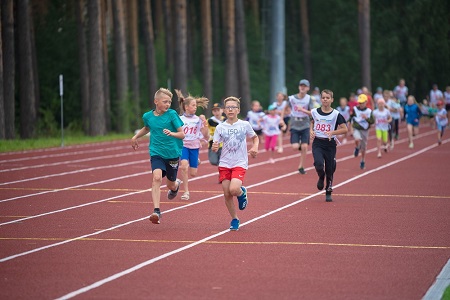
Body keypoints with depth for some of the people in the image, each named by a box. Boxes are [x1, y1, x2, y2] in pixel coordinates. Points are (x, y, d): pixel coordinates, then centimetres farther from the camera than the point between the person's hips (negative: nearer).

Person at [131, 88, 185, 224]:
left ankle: (176, 185, 54)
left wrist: (172, 133, -28)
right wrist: (135, 137, 19)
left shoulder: (172, 114, -9)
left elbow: (183, 134, -10)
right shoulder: (147, 116, 1)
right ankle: (156, 211, -28)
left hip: (172, 154, -1)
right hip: (156, 153, 1)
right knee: (157, 177, -24)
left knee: (171, 185, 12)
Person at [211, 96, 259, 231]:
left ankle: (242, 193, 14)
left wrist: (255, 147, -4)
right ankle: (234, 219, 19)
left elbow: (255, 137, 16)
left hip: (240, 163, -2)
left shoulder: (245, 125, 0)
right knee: (227, 194, 0)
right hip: (224, 164, 2)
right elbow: (215, 146, 2)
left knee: (234, 190, -23)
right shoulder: (220, 127, 1)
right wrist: (214, 148, -22)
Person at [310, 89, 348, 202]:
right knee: (319, 164, -23)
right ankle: (321, 177, 13)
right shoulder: (315, 112, 3)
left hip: (330, 144, -1)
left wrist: (332, 132, -20)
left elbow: (345, 129, -7)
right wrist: (311, 131, 3)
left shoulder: (336, 114, -6)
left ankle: (328, 193, 23)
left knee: (330, 169, 4)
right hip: (317, 143, 1)